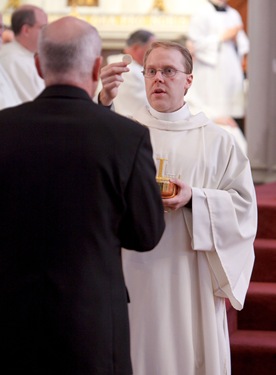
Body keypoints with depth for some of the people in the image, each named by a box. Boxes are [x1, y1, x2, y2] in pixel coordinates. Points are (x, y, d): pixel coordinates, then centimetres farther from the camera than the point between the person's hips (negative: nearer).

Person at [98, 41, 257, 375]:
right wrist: (102, 105, -33)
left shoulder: (216, 141, 7)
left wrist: (194, 199, -14)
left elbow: (244, 203, 2)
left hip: (191, 280, 1)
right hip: (135, 272, 0)